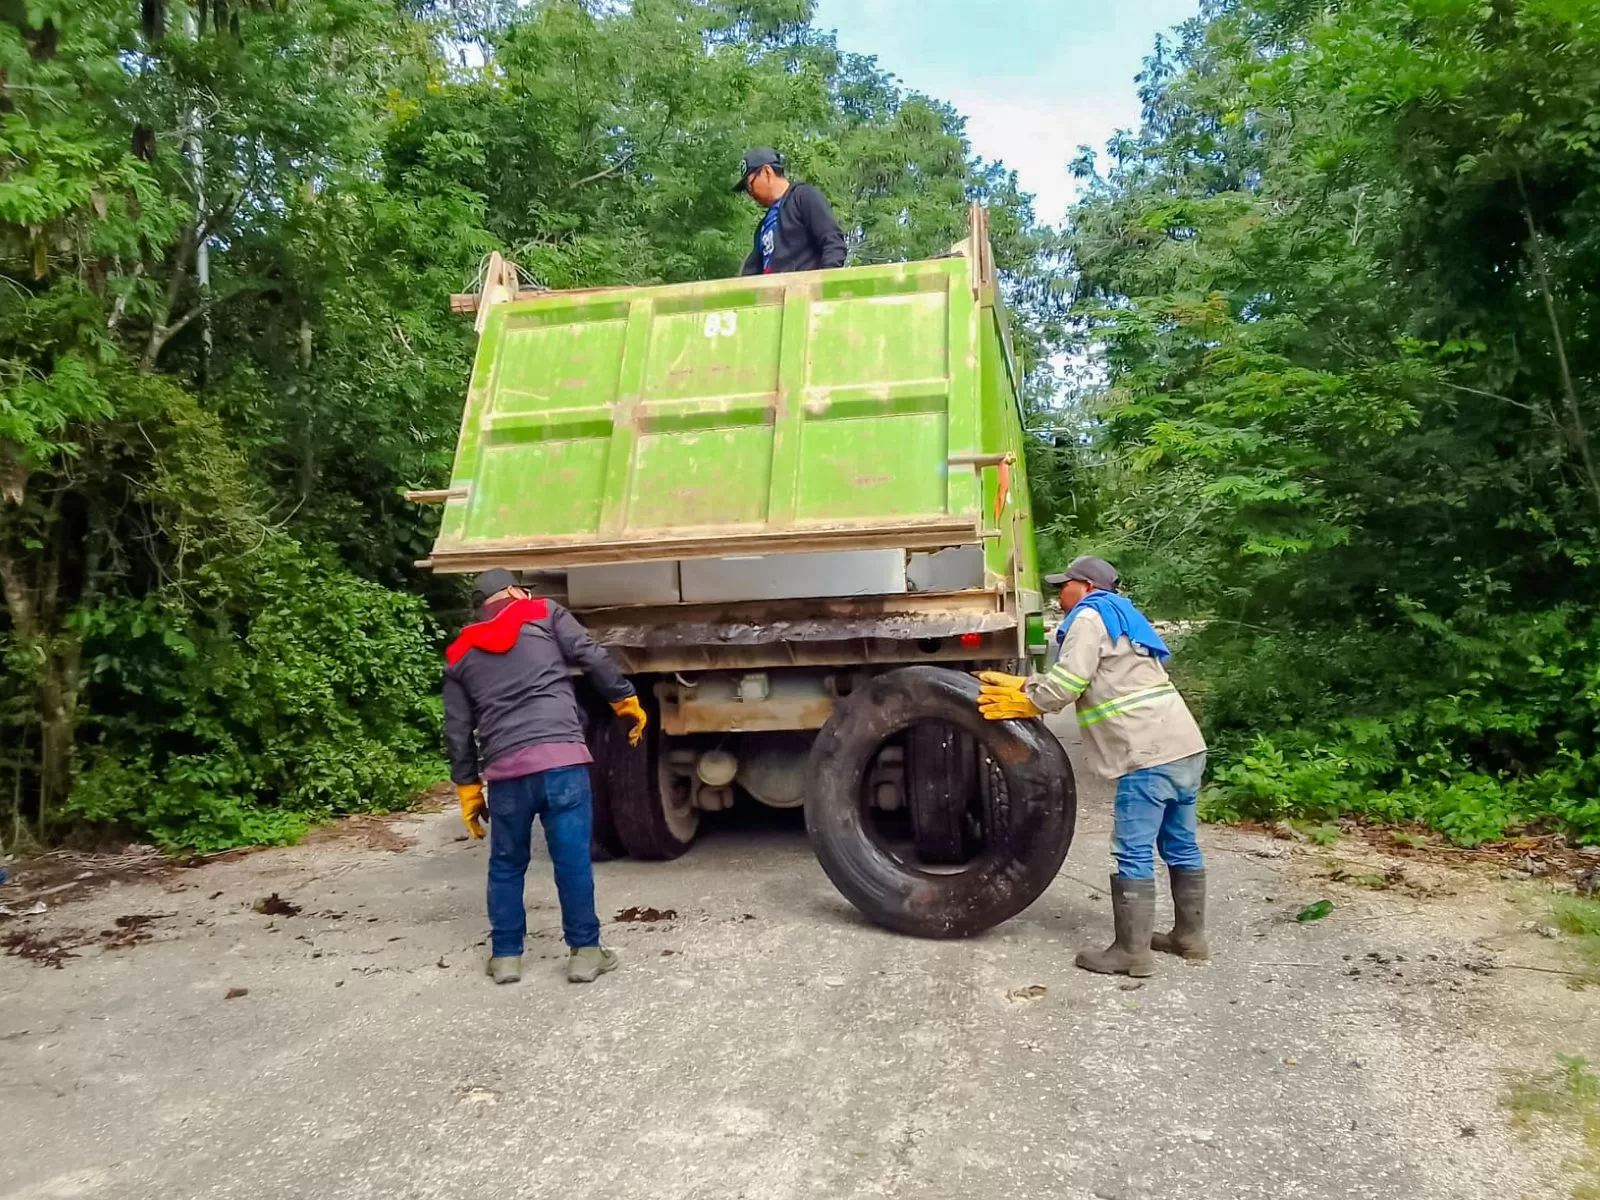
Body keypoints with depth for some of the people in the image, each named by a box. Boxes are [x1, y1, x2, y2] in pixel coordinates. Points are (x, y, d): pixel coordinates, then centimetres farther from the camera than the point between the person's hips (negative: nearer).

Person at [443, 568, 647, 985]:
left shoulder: (460, 656, 21)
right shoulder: (545, 613, 13)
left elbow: (457, 732, 17)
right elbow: (594, 658, 3)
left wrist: (468, 789, 21)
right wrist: (627, 702, 13)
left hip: (504, 770, 3)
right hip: (562, 759, -3)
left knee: (506, 864, 17)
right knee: (573, 859, 3)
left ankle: (505, 955, 23)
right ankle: (585, 951, 10)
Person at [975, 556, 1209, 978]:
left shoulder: (1090, 617, -3)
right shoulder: (1119, 618, 27)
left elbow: (1065, 684, -12)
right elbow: (1070, 679, 23)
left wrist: (1019, 704, 4)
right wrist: (1015, 684, 18)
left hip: (1150, 755, -10)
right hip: (1185, 747, 10)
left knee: (1133, 854, -5)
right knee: (1180, 847, 17)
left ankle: (1132, 952, -2)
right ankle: (1189, 936, 27)